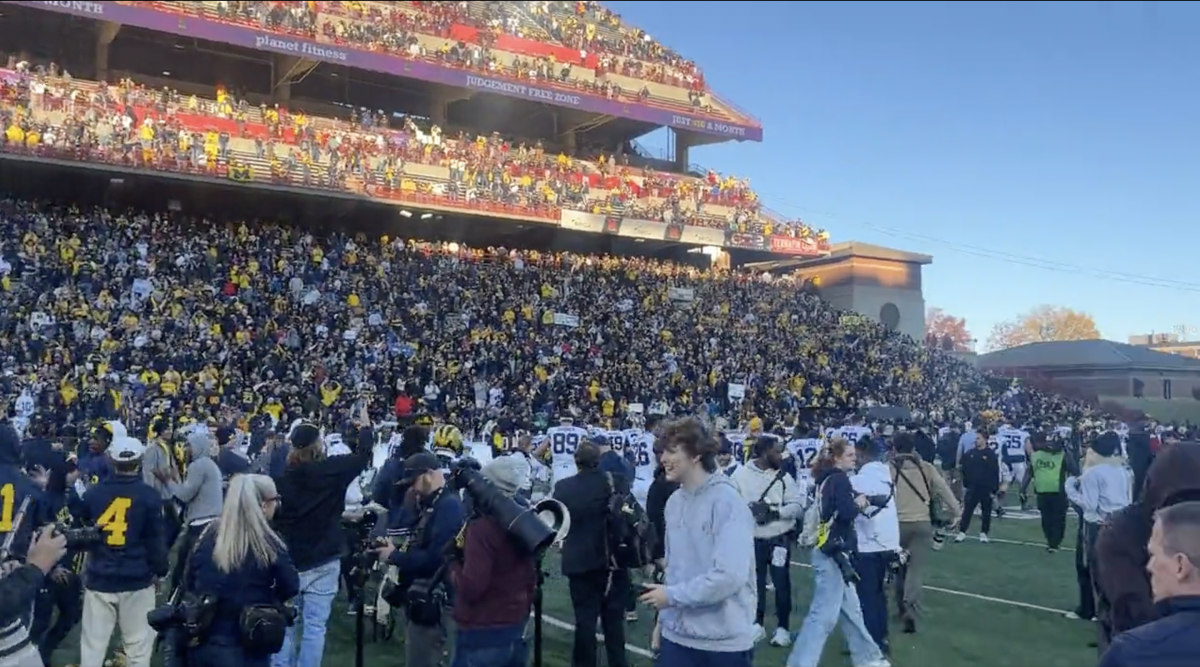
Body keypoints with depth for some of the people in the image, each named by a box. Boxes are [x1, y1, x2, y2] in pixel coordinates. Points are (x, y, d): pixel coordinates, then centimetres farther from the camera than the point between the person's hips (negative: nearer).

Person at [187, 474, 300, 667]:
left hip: (203, 641, 4)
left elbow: (188, 582, 7)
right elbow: (290, 589, -5)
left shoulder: (210, 534, -2)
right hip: (247, 648, -4)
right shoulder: (268, 544, -13)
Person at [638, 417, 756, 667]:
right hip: (676, 636, 6)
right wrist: (664, 619, 13)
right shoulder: (674, 502, 5)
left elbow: (730, 576, -25)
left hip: (724, 641, -6)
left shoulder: (727, 502, -17)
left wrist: (672, 596, -17)